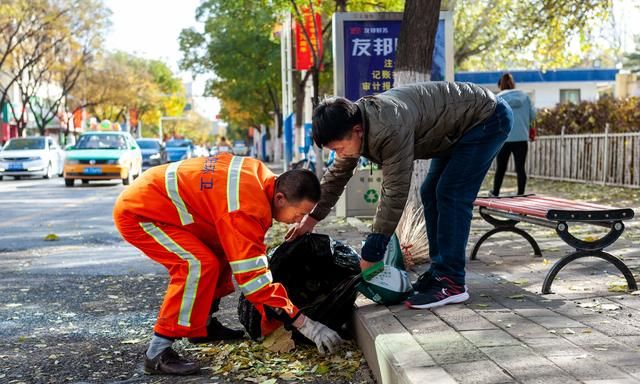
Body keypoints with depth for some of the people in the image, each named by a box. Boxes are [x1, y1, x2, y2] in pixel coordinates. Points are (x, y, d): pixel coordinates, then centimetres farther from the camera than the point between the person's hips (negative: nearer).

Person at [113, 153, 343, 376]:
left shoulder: (263, 178, -4)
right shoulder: (247, 209, -32)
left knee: (225, 255, 9)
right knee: (200, 265, -25)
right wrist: (306, 326, -27)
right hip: (136, 213, -10)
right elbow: (253, 277, -30)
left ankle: (202, 325, 21)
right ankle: (157, 354, -17)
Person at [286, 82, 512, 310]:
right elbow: (337, 175, 6)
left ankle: (451, 283, -14)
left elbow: (395, 194, -34)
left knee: (450, 195, -17)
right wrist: (311, 218, 2)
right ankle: (439, 272, 13)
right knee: (431, 193, 6)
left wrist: (370, 256, -28)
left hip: (489, 118, -9)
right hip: (458, 128, 9)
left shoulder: (391, 130, -38)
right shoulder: (353, 126, -9)